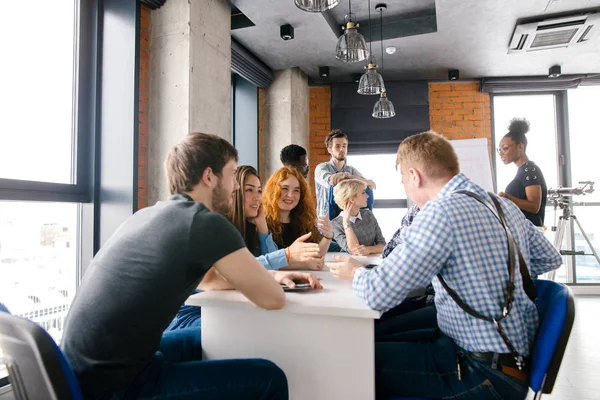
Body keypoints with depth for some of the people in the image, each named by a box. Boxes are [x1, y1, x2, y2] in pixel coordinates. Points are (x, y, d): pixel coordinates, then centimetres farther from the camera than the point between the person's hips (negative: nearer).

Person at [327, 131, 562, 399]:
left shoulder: (441, 211, -22)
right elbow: (550, 259, 19)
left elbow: (379, 295, -22)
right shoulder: (504, 205, 4)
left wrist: (355, 272, -2)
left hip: (486, 373, -9)